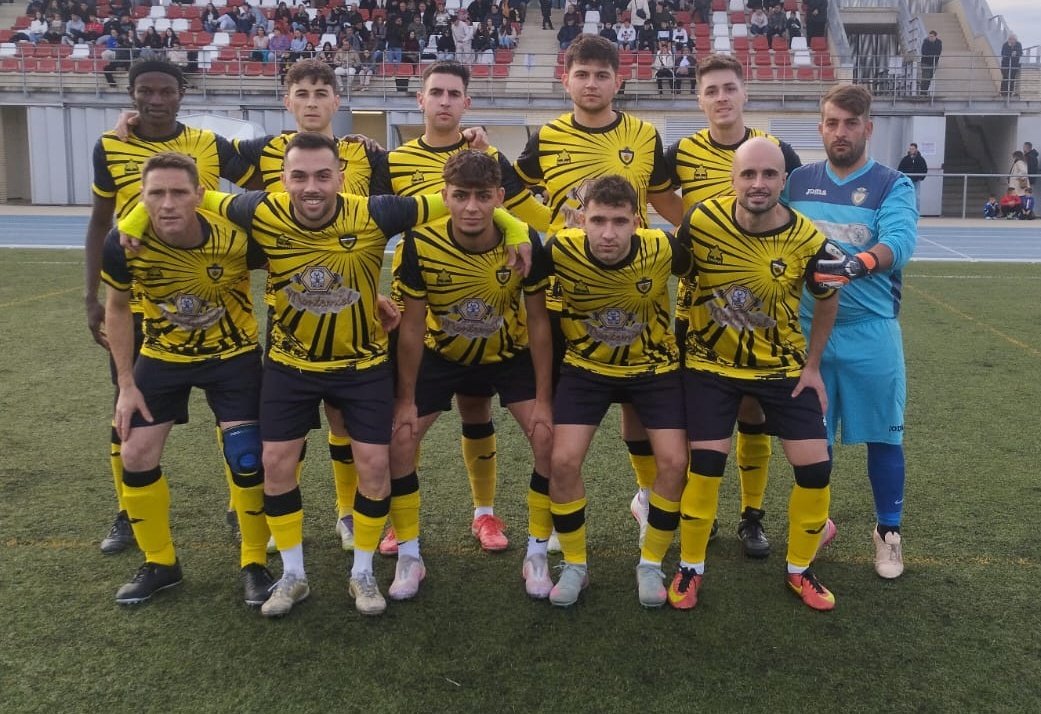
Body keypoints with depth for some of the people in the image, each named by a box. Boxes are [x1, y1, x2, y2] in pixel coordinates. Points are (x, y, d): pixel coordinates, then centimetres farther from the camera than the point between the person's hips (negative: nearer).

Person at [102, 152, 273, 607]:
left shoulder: (236, 236, -30)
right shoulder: (123, 244, -22)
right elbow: (117, 307, -3)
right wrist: (126, 384, -3)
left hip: (233, 354, -2)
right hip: (163, 356, 3)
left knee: (247, 459, -6)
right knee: (136, 456, 2)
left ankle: (255, 564, 15)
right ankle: (159, 563, 22)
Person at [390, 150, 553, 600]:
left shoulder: (525, 243, -27)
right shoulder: (421, 244, -28)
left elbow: (538, 320, -16)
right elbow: (411, 326, -16)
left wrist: (543, 399, -15)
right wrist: (406, 399, -11)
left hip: (510, 353, 0)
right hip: (441, 354, 0)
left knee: (550, 440, -13)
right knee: (398, 441, -8)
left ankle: (537, 555, 8)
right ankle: (409, 557, 12)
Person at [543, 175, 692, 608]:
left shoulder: (662, 249, -26)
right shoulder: (561, 250, -25)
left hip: (654, 365, 0)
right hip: (586, 366, 0)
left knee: (674, 462, -9)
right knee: (563, 461, -10)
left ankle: (651, 564, 15)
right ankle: (575, 565, 13)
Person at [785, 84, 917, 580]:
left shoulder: (893, 185, -3)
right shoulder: (798, 181, 7)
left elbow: (899, 242, -20)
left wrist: (859, 263, -40)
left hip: (870, 331, -2)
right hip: (806, 328, 2)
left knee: (882, 435, 6)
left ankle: (888, 531, 24)